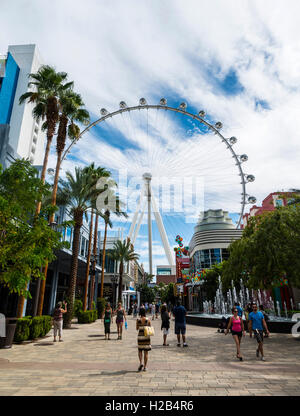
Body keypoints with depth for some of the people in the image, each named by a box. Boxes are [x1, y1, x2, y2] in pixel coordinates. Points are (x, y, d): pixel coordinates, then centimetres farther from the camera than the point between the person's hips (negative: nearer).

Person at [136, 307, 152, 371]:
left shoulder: (138, 320, -8)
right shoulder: (148, 320, -6)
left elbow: (137, 328, 1)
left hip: (140, 336, -1)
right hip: (146, 337, 1)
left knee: (140, 350, 17)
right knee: (146, 352, 10)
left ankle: (141, 363, -2)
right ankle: (145, 367, 12)